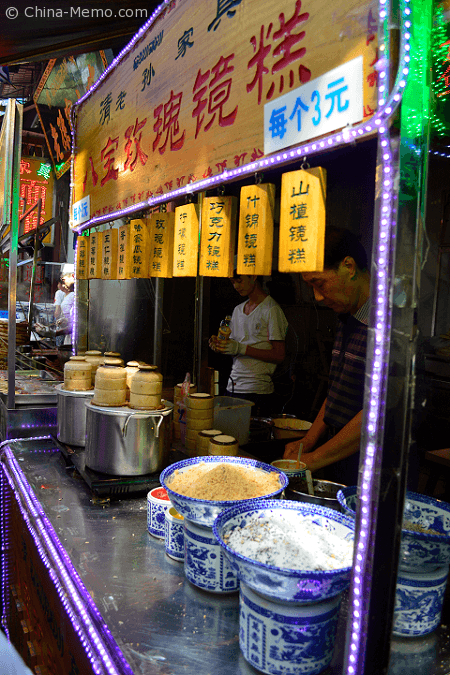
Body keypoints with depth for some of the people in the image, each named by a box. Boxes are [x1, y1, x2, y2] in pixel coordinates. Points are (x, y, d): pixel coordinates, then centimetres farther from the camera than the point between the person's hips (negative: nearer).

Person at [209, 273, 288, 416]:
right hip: (232, 387, 6)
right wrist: (221, 346, -1)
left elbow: (278, 355, -13)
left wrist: (241, 348, -19)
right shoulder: (238, 310, 16)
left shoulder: (271, 310, -8)